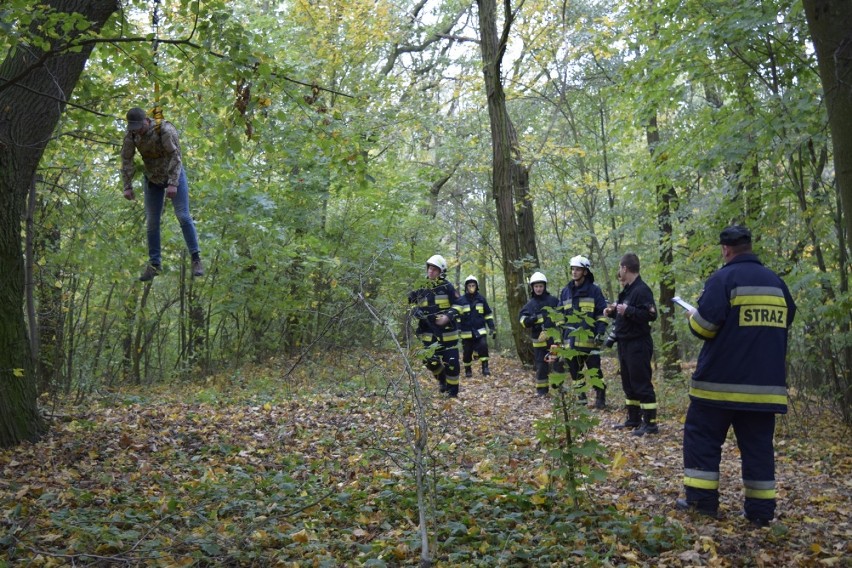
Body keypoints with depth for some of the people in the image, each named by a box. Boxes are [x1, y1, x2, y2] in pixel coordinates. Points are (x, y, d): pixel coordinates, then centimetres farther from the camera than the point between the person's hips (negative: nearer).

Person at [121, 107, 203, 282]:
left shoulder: (165, 130, -28)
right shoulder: (131, 133, -13)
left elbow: (176, 156, -30)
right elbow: (126, 160, -10)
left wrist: (173, 184, -37)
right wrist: (127, 187, -17)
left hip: (174, 175, -4)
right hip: (153, 179, 4)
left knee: (183, 216, -14)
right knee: (152, 221, 1)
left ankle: (196, 259, -7)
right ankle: (154, 264, 9)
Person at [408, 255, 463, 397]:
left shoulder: (447, 286, -6)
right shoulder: (421, 288, 5)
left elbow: (458, 305, -4)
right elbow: (413, 304, 19)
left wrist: (448, 316, -20)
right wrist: (415, 310, -4)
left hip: (447, 330, -3)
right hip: (429, 331, 3)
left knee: (451, 362, -3)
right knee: (431, 361, 3)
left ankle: (452, 392, 11)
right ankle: (442, 379, 33)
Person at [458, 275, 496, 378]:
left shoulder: (481, 298, 4)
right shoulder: (461, 300, -2)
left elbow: (488, 314, 11)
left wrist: (492, 327, 5)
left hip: (480, 330, 1)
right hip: (467, 332, -1)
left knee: (483, 347, -17)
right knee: (467, 352, 5)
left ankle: (485, 367, -7)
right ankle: (468, 370, 22)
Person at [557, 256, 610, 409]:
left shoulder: (594, 290, -1)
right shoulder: (565, 291, 11)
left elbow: (602, 314, -1)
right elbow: (560, 315, 17)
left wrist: (601, 332, -11)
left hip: (589, 338, -4)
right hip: (571, 339, 5)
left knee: (594, 369, -3)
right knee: (574, 370, 9)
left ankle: (600, 397, 9)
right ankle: (580, 397, 20)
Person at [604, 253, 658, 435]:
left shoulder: (642, 290, -16)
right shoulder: (627, 290, 15)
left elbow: (651, 315, -26)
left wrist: (628, 310, -27)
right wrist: (613, 312, 10)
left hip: (638, 345, -10)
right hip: (625, 344, 10)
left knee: (641, 384, -6)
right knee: (628, 383, 15)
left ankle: (650, 423, -1)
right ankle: (633, 420, 24)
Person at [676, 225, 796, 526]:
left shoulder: (723, 278, -10)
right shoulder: (776, 282, 10)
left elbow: (704, 327, -16)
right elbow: (787, 320, 23)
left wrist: (693, 316, 6)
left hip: (721, 380, -5)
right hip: (766, 381, 6)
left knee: (702, 436, 6)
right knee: (758, 445, 10)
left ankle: (702, 500, 9)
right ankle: (761, 510, 12)